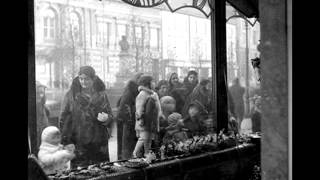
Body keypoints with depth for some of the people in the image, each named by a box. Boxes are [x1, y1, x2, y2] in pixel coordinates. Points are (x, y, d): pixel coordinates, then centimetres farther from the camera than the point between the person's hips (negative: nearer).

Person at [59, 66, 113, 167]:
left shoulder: (101, 95, 4)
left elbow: (110, 116, 4)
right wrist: (66, 141, -9)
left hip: (99, 143, 2)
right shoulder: (71, 95, -1)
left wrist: (106, 118, -19)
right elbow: (64, 119, -1)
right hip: (78, 143, -1)